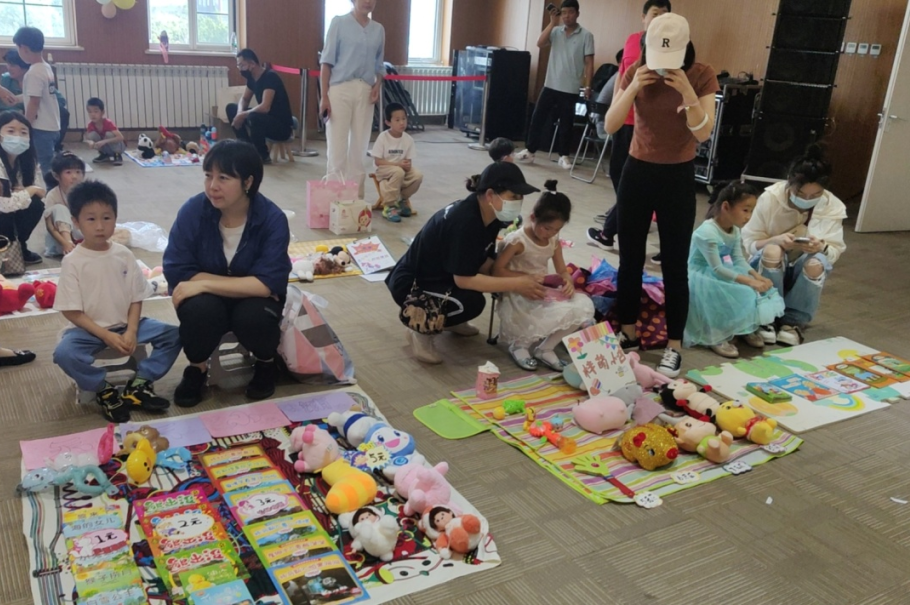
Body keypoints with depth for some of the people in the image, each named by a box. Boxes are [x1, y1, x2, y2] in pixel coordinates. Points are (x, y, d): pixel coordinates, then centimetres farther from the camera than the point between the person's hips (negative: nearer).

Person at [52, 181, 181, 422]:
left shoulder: (124, 255, -1)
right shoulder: (72, 261, -10)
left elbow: (136, 299, 1)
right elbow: (72, 311, -11)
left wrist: (131, 331, -16)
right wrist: (106, 336, -20)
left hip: (126, 324, 3)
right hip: (90, 329, -3)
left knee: (173, 335, -14)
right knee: (64, 353, -33)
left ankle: (139, 384, -7)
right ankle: (104, 389, -9)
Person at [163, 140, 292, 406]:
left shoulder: (272, 218, -21)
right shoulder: (193, 210, -16)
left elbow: (267, 283, -26)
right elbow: (176, 272, -20)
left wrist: (203, 284, -27)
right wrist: (246, 283, -25)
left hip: (252, 299, -1)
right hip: (208, 298, 1)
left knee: (252, 316, -34)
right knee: (199, 309, -32)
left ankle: (267, 362, 2)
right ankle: (197, 368, 0)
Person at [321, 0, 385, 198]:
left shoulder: (379, 29, 13)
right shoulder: (339, 23, 1)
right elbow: (327, 61, -2)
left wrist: (378, 85, -2)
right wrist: (324, 96, -9)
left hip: (365, 91, 4)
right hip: (340, 89, -4)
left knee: (359, 146, 7)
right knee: (337, 145, -4)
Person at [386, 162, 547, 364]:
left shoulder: (490, 217, -4)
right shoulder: (464, 220, -30)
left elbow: (485, 264, 1)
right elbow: (464, 279, -30)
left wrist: (524, 281, -12)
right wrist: (516, 284, -27)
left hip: (441, 274, 9)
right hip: (411, 284, -9)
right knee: (472, 301, -30)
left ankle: (449, 319, 18)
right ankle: (422, 329, -5)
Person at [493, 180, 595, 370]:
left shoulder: (554, 241, 3)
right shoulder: (518, 240, -17)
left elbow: (562, 270, 9)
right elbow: (497, 270, -17)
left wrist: (568, 281, -15)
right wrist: (527, 278, -23)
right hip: (519, 295, -6)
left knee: (584, 306, -16)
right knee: (560, 313, -30)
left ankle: (545, 349, 0)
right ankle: (519, 344, -2)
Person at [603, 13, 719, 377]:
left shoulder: (702, 76, -9)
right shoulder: (635, 73, -4)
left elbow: (704, 134, -18)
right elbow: (610, 127, -12)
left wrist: (688, 93, -30)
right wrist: (632, 89, -24)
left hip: (678, 177, -2)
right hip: (637, 172, 2)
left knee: (675, 266, 0)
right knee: (630, 259, 9)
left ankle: (674, 347, 11)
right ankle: (628, 333, 24)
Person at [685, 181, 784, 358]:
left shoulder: (735, 230, 2)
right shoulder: (707, 232, -27)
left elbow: (739, 260, 1)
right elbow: (717, 269, -29)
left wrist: (757, 276, -17)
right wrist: (749, 281, -32)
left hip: (724, 274, 9)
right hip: (703, 277, -9)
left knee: (758, 288, -5)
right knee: (741, 292, -29)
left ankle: (748, 328, 9)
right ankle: (716, 337, -17)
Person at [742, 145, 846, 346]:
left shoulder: (833, 207, -11)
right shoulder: (770, 198, -18)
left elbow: (835, 252, -9)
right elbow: (748, 242, -14)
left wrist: (822, 248, -33)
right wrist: (775, 240, -34)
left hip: (803, 274, 2)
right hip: (768, 267, -1)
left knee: (817, 263, -33)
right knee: (772, 251, -35)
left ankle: (794, 321, -16)